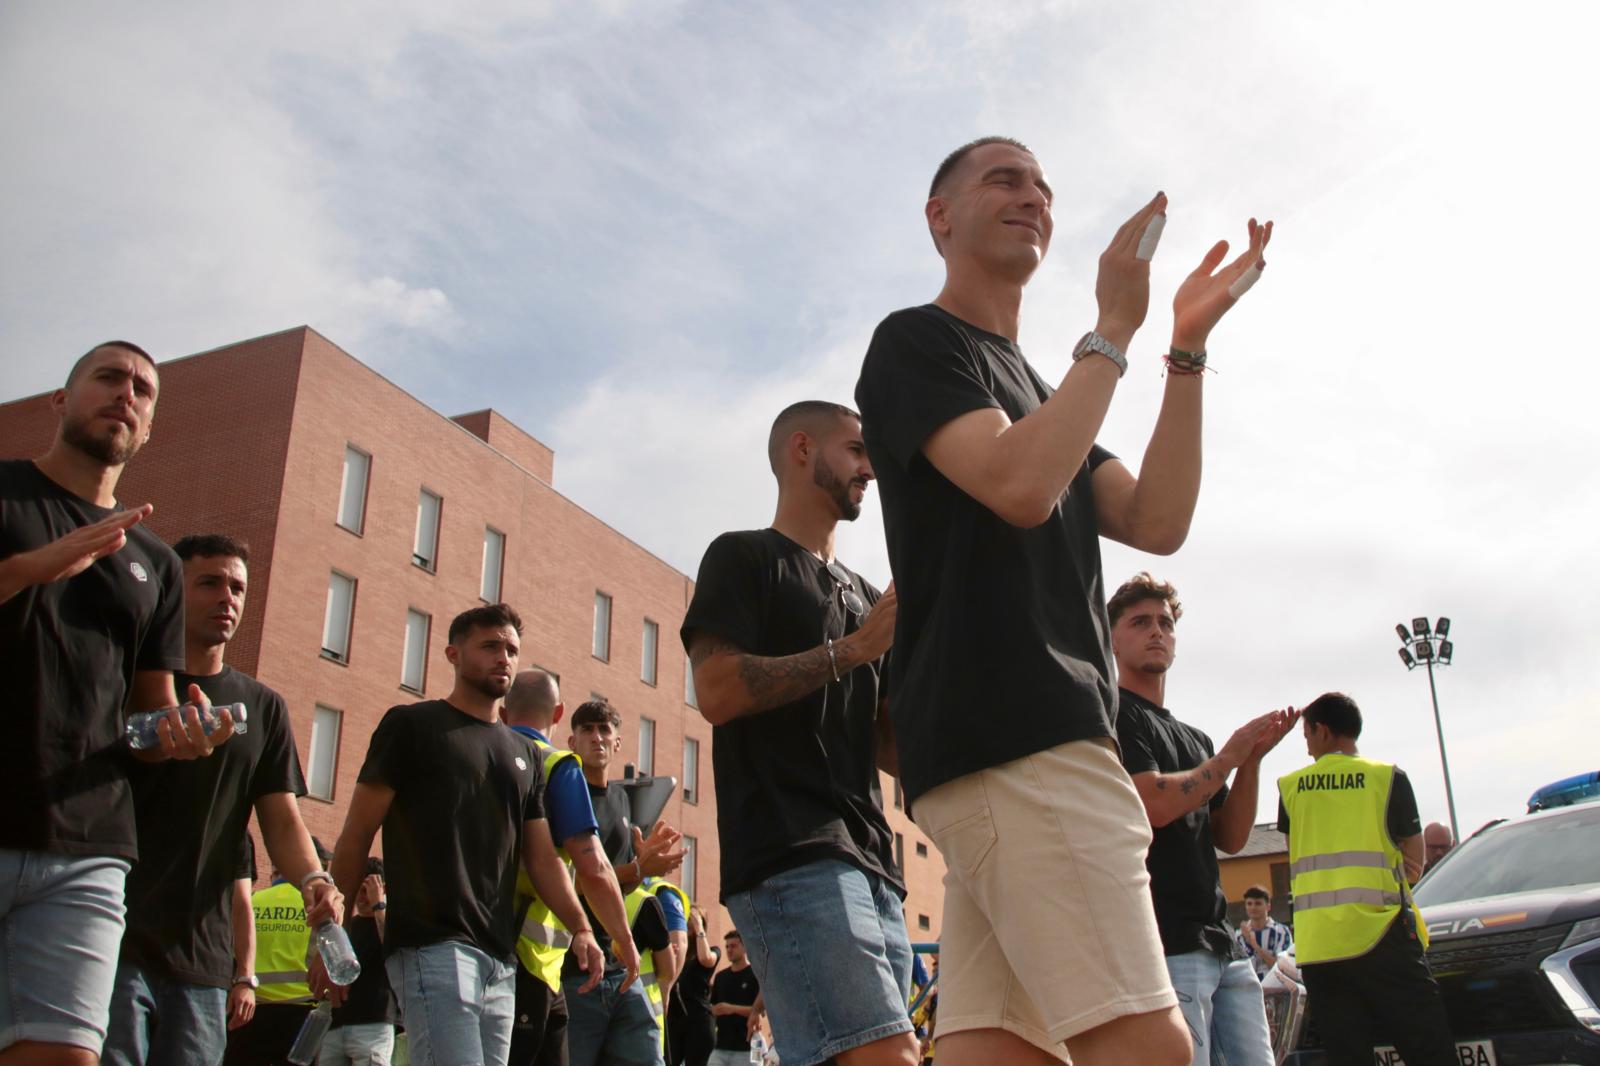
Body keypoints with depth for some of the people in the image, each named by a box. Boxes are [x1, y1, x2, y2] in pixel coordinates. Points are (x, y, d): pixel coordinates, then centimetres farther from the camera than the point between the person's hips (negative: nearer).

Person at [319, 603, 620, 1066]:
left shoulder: (525, 754, 19)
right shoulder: (411, 726, 4)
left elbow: (542, 856, 16)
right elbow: (356, 835, 1)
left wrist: (580, 927, 2)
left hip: (501, 958, 6)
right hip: (433, 945, -6)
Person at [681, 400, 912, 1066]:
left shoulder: (860, 593, 26)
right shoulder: (744, 557, 5)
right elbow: (717, 692, -12)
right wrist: (854, 649, -10)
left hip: (868, 860, 8)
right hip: (791, 855, -8)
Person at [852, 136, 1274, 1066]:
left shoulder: (1035, 391, 28)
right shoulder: (915, 343, 3)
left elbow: (1157, 522, 14)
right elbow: (1021, 487, -15)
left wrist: (1189, 347, 8)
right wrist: (1114, 330, -5)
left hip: (1043, 738, 9)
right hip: (1011, 735, -9)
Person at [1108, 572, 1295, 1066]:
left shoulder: (1194, 739, 22)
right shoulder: (1114, 714, -1)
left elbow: (1230, 838, 16)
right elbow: (1155, 803, -15)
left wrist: (1252, 758, 3)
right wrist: (1229, 757, -2)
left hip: (1223, 944, 8)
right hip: (1166, 945, -8)